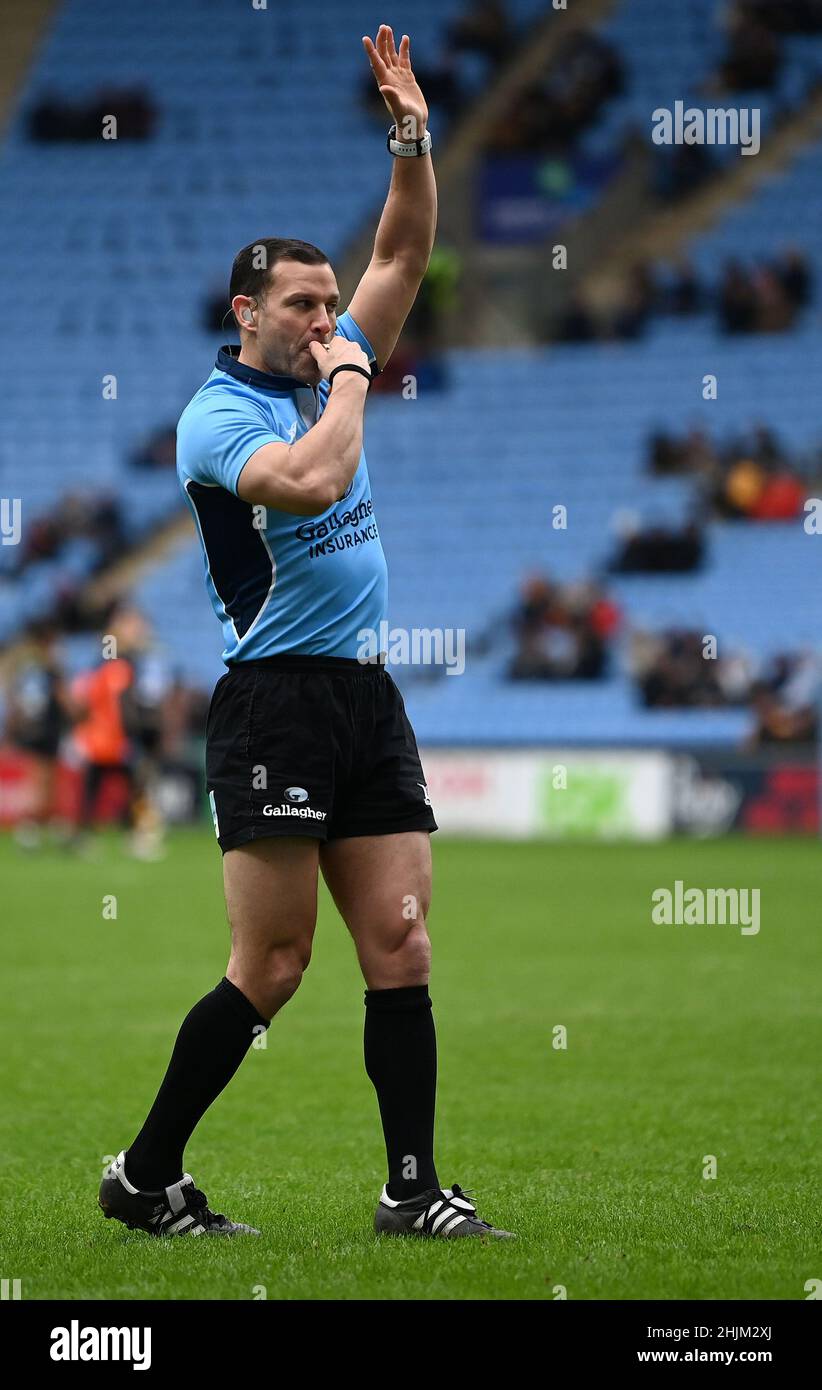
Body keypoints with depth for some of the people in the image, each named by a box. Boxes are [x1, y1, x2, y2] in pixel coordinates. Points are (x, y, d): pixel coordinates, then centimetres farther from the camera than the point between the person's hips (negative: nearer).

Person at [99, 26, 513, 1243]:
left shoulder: (327, 376, 15)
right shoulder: (216, 415, -7)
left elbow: (406, 252, 18)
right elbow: (311, 480, -26)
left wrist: (413, 136, 6)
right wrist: (350, 378, -10)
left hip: (369, 699, 7)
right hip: (276, 698, -7)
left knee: (402, 945, 0)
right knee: (271, 969, -8)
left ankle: (414, 1189, 0)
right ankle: (144, 1179, 2)